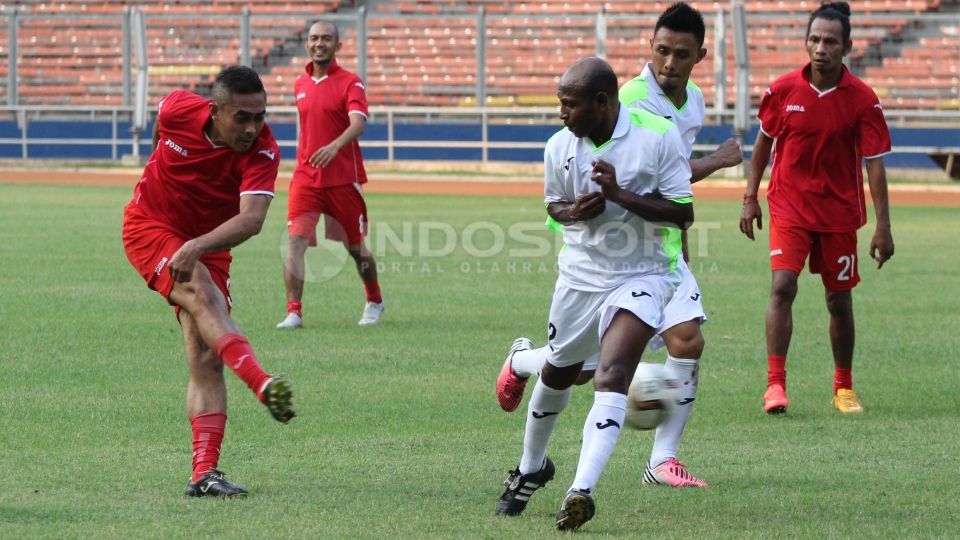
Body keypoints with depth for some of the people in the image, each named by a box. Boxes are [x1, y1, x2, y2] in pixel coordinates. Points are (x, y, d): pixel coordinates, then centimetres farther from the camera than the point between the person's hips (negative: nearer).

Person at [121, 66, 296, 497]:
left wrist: (197, 246, -51)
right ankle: (262, 383, -51)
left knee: (206, 360, -9)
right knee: (201, 293, -32)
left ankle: (204, 472, -11)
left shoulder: (262, 151, -23)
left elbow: (251, 219, -37)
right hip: (150, 226, -2)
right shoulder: (177, 109, -18)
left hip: (207, 247, 2)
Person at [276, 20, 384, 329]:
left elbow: (358, 123, -24)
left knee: (355, 248, 10)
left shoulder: (350, 83, -7)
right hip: (305, 179, 3)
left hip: (343, 180, -3)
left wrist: (335, 146, -41)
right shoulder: (300, 85, 10)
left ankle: (374, 303, 33)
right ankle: (294, 312, -17)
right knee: (296, 242, -14)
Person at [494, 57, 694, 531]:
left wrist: (620, 195, -26)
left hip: (641, 275, -4)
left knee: (611, 376, -22)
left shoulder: (658, 137, -16)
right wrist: (573, 211, -11)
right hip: (579, 275, 4)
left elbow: (682, 212, -14)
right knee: (556, 373, 17)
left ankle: (581, 492, -30)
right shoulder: (559, 147, -5)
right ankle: (530, 469, 43)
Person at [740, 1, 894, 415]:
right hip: (788, 206, 0)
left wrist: (882, 227, -11)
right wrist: (750, 199, 8)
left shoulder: (862, 100, -10)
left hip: (839, 213, 0)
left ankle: (844, 387, 24)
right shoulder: (783, 90, -6)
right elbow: (763, 142, 9)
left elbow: (874, 163, -8)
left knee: (839, 301, 8)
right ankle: (775, 384, -17)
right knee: (782, 287, -17)